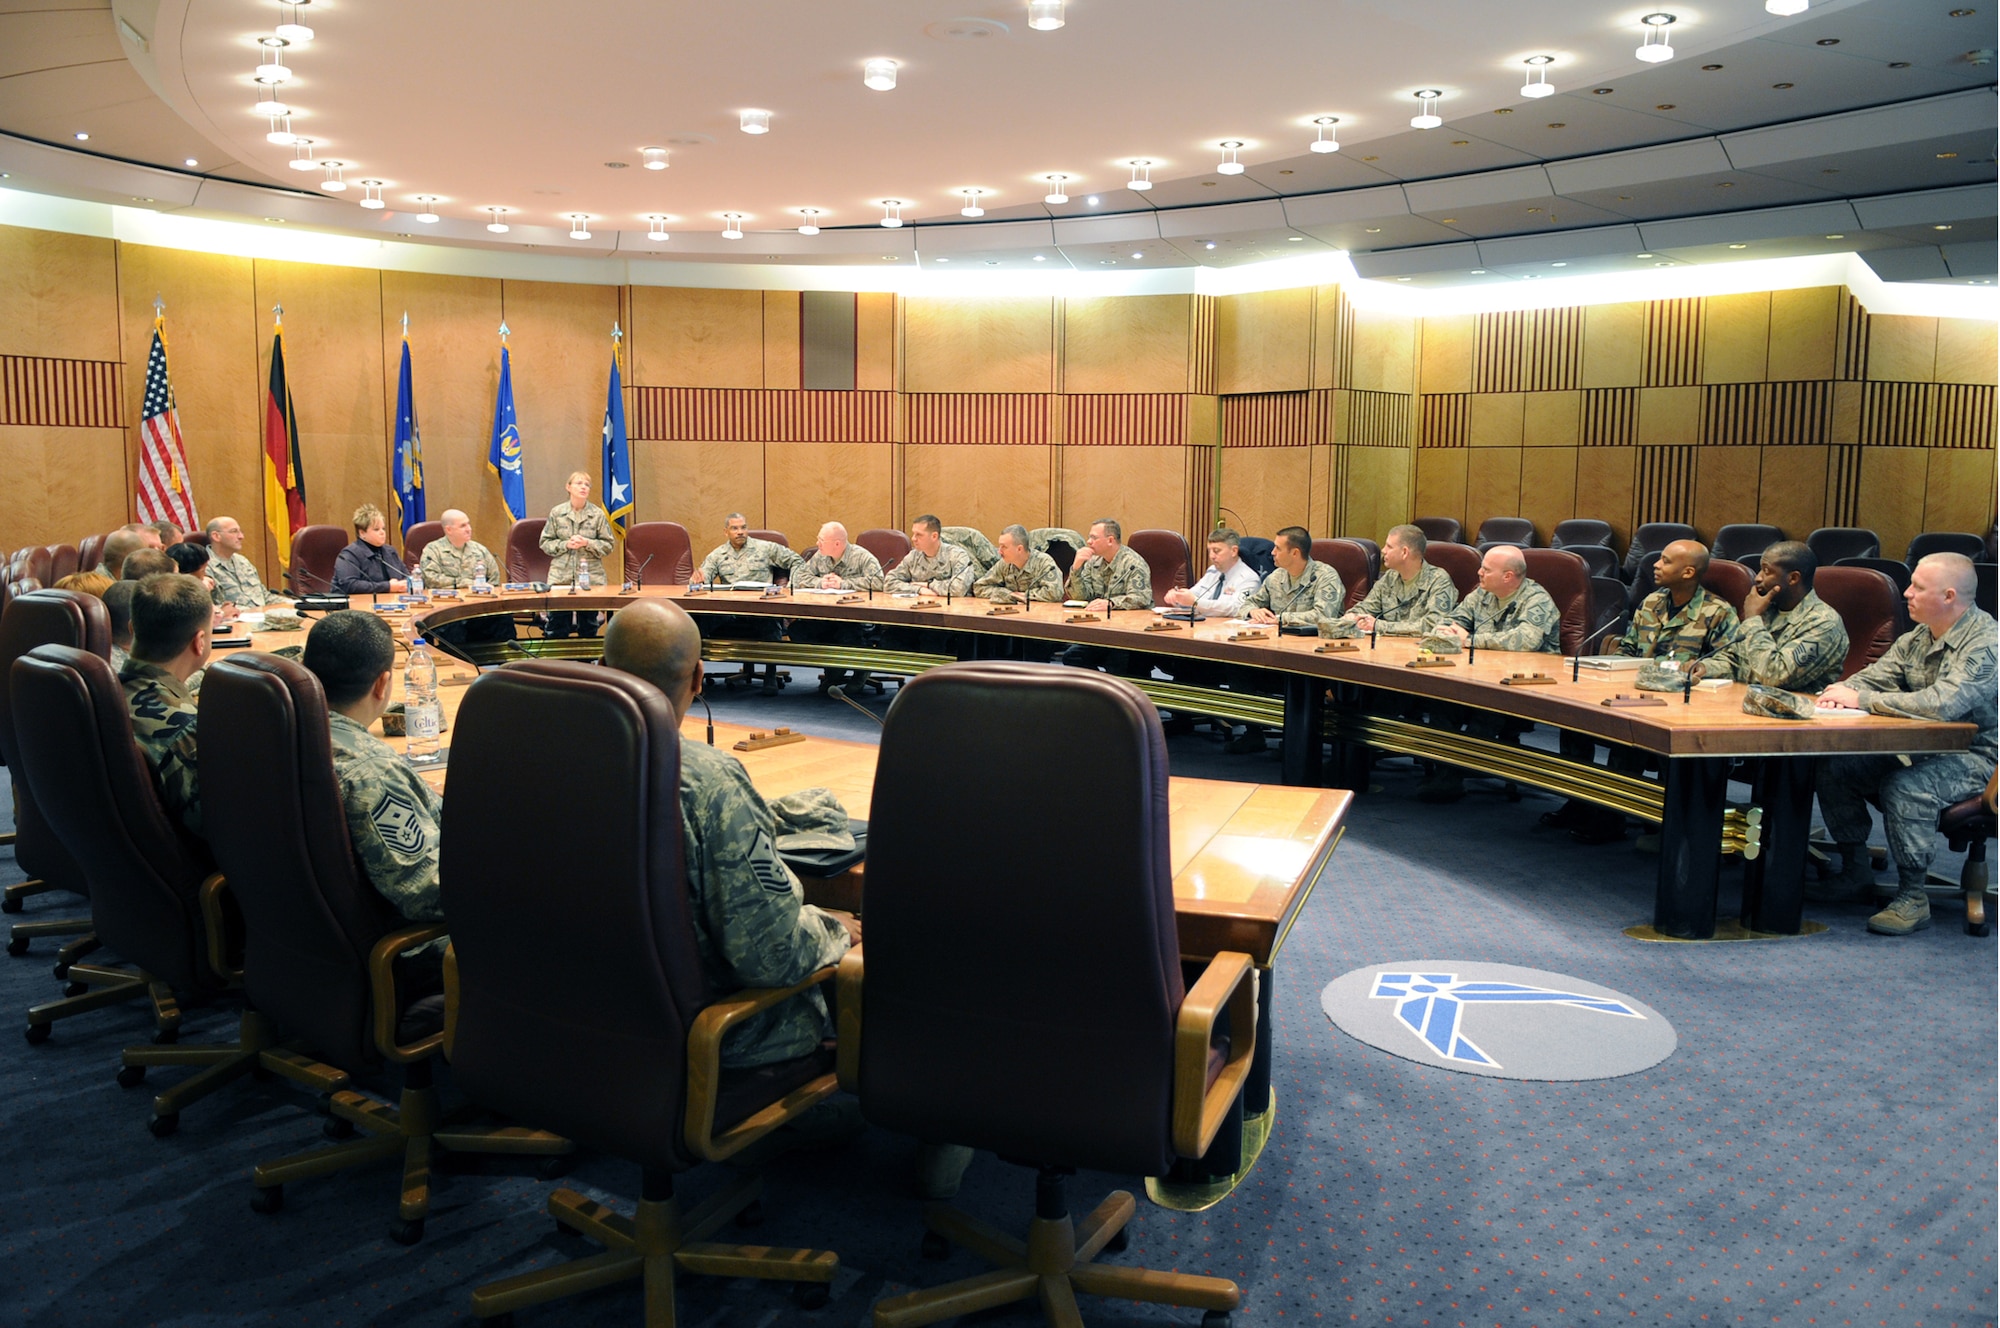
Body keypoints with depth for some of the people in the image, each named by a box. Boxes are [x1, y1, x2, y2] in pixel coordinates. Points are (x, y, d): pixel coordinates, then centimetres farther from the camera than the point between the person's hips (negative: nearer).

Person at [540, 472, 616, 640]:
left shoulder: (598, 514, 0)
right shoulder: (556, 512, 3)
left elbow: (608, 545, 2)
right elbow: (545, 543, 5)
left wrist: (587, 543, -13)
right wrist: (565, 544, -11)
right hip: (561, 576, 0)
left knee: (588, 626, 5)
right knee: (557, 626, 1)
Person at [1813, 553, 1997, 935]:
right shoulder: (1918, 637, 7)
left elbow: (1942, 704, -33)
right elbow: (1875, 676, 11)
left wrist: (1861, 699, -27)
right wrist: (1842, 690, -15)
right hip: (1920, 748, 8)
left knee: (1905, 787, -35)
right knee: (1834, 766, -9)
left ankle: (1913, 897, -18)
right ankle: (1856, 873, 4)